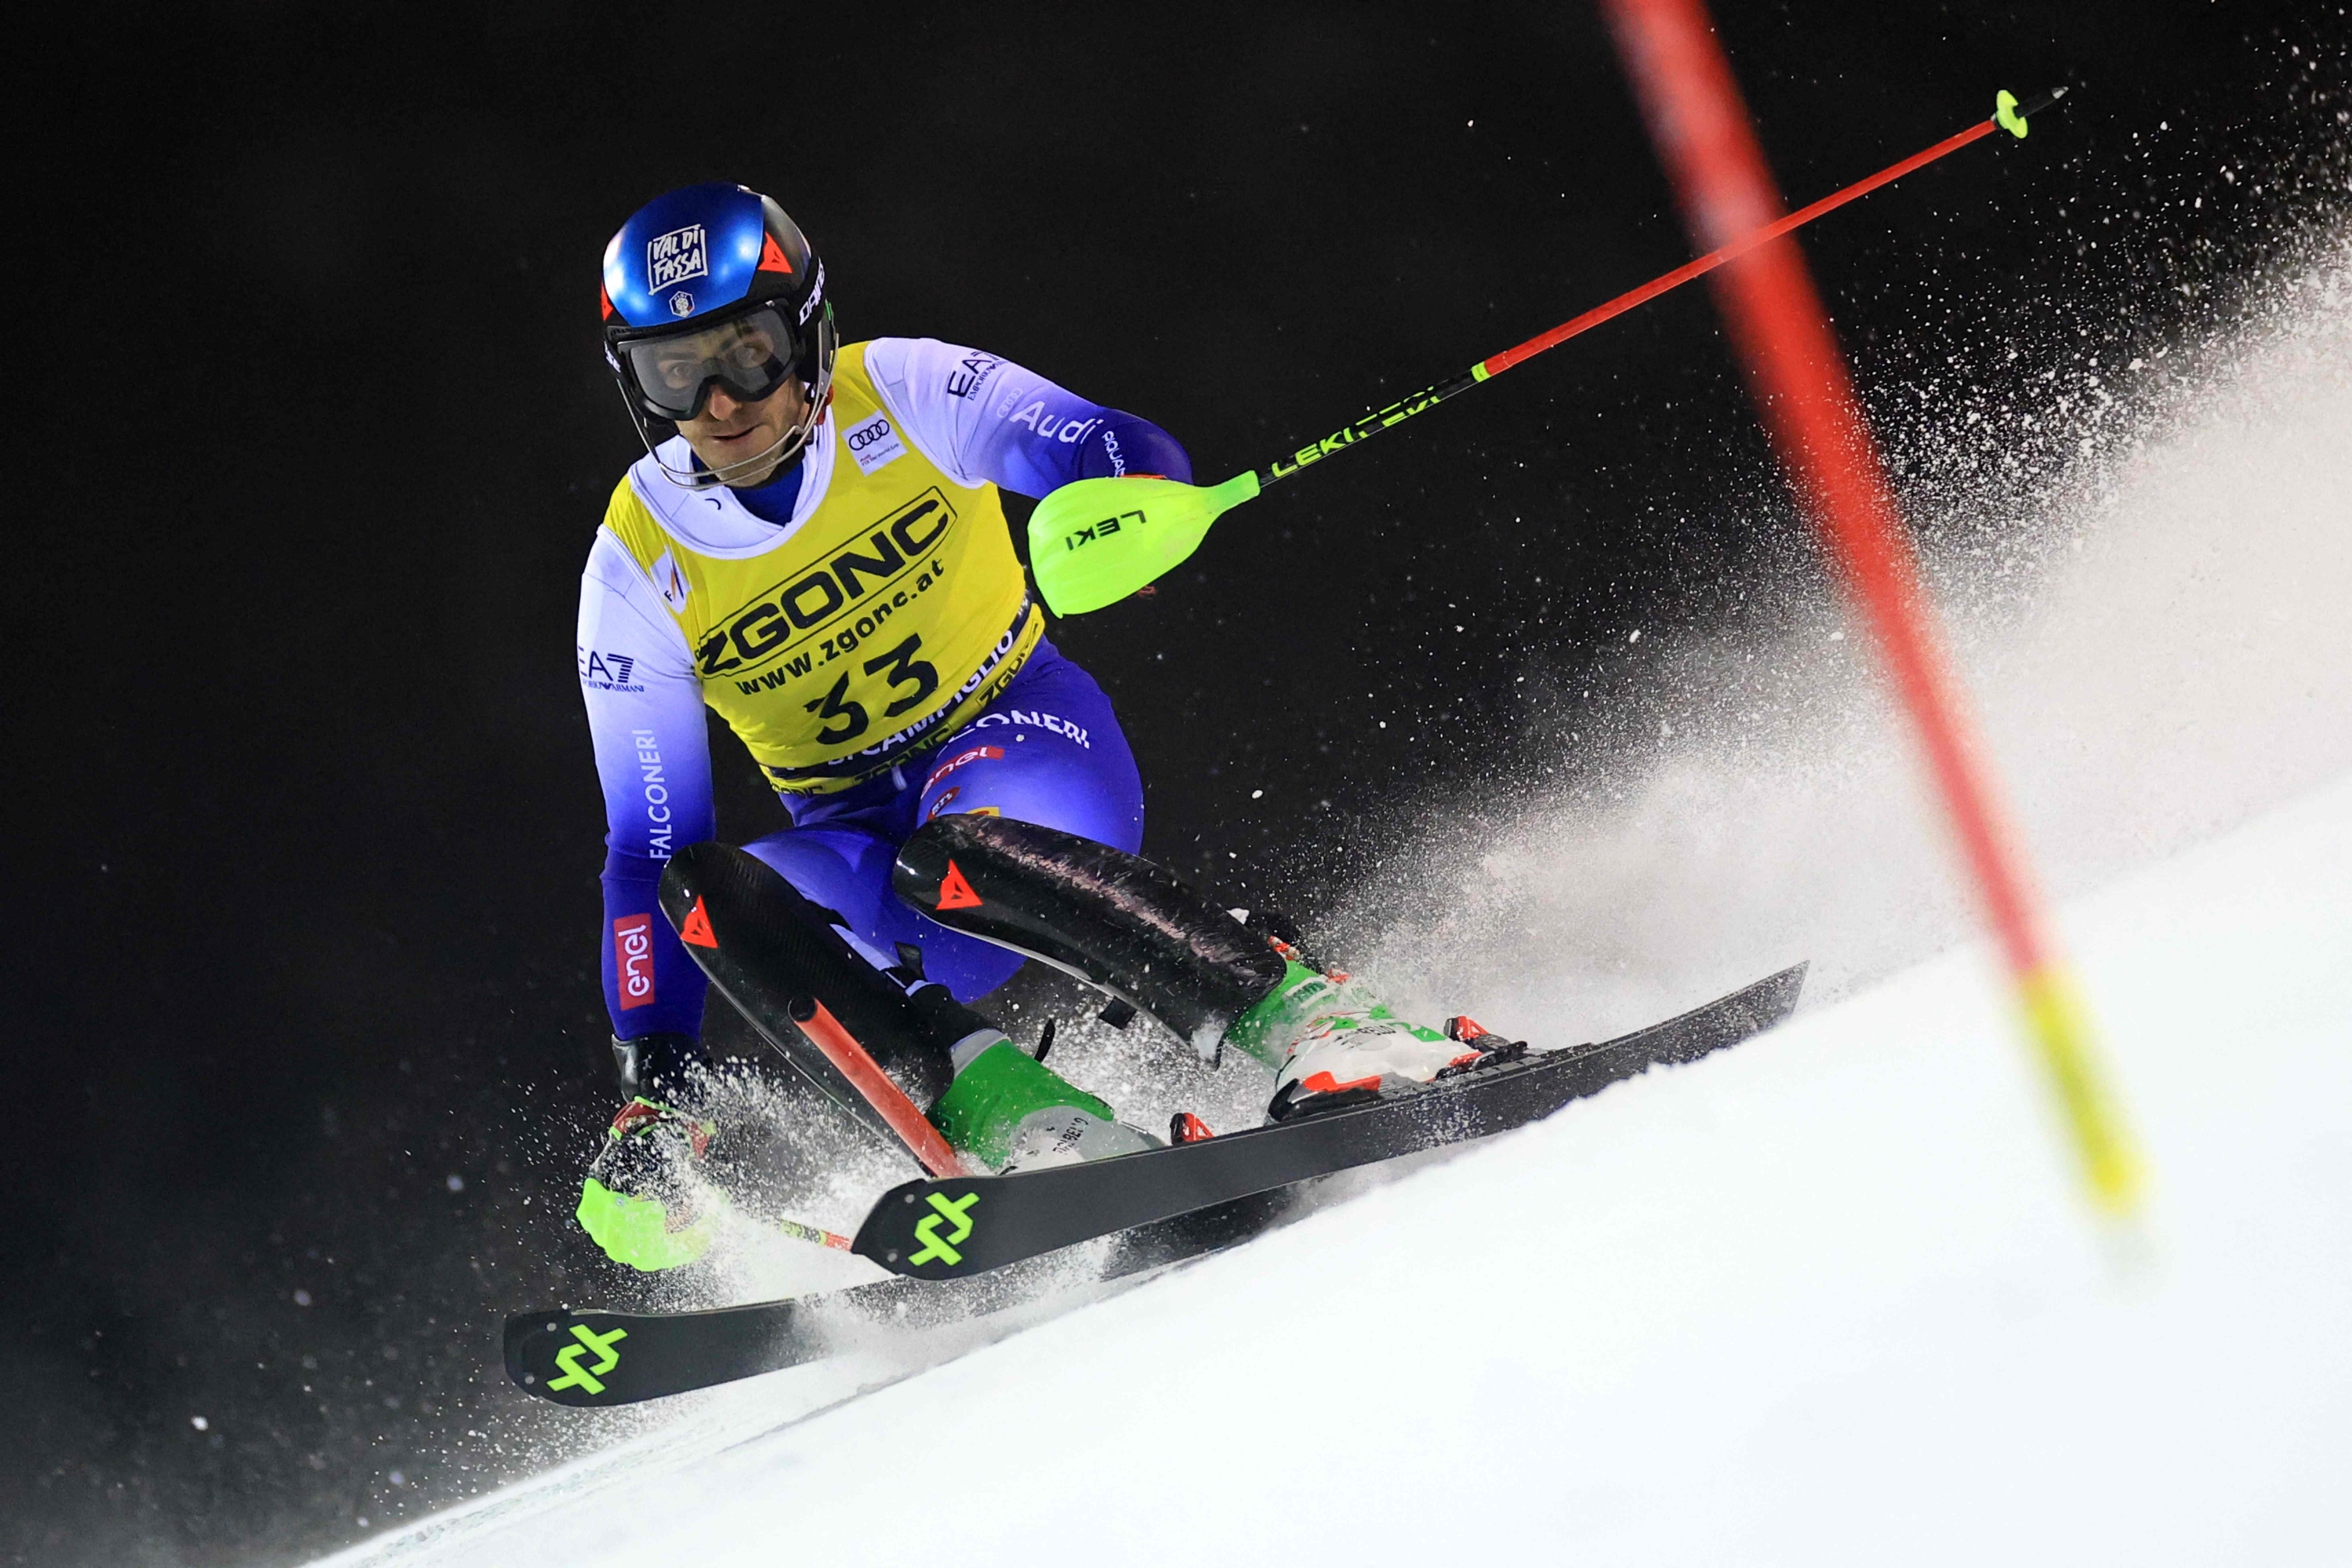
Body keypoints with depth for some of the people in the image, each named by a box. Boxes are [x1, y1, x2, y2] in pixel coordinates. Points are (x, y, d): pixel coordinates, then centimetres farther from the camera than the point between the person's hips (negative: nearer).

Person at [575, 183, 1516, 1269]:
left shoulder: (901, 395, -12)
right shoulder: (638, 573, -8)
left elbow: (1125, 451, -15)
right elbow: (646, 848, -7)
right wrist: (653, 1087, -16)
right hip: (863, 853, 3)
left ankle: (1310, 1024, -35)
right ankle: (1020, 1117, -39)